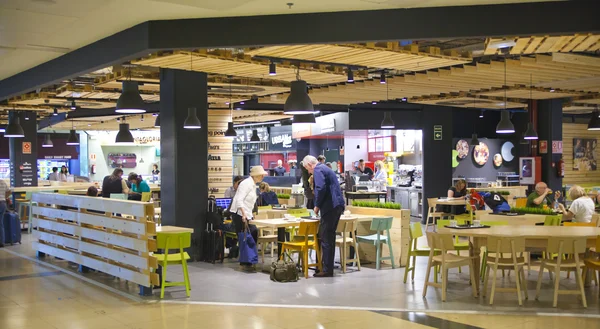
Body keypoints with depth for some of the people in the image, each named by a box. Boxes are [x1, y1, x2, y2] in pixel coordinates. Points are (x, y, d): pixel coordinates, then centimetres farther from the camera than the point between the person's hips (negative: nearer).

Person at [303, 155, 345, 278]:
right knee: (329, 237, 14)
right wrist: (320, 205, 27)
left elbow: (321, 188, -21)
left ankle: (327, 270, -3)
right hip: (337, 205, 10)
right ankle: (328, 266, 20)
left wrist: (317, 205, -9)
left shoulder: (318, 170, -7)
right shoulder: (325, 168, 24)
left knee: (326, 239, -5)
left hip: (330, 207, -10)